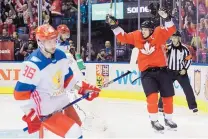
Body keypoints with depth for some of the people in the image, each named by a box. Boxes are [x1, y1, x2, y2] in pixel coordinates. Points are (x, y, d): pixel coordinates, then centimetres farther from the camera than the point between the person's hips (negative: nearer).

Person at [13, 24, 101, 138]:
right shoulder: (33, 64, -26)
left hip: (62, 101, 9)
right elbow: (21, 92, -23)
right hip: (45, 110, -9)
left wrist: (83, 88, 2)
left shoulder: (60, 55, -3)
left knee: (77, 125, 25)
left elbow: (68, 77, 13)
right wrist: (30, 116, -21)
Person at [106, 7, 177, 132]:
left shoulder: (159, 33, -5)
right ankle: (154, 120, 0)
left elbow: (172, 29, -15)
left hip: (161, 70, 0)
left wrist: (166, 18, -30)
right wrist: (114, 26, -2)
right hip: (146, 72, 0)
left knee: (168, 96, 9)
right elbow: (123, 37, 6)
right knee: (152, 96, -15)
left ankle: (168, 119, 29)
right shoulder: (136, 36, 1)